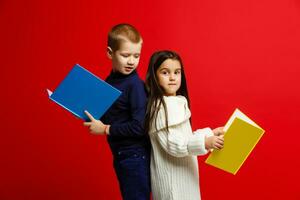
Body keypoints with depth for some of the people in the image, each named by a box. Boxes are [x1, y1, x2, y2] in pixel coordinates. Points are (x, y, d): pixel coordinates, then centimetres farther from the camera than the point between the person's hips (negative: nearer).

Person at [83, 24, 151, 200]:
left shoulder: (135, 85, -18)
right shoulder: (110, 81, 5)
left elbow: (140, 126, -25)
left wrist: (105, 129, -18)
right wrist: (89, 113, 0)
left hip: (135, 157, -8)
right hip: (120, 155, 8)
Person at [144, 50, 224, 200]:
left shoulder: (179, 102, 7)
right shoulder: (160, 107, -20)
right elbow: (172, 144, -25)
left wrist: (209, 133, 11)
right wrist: (204, 143, -32)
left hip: (184, 173, 9)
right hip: (171, 176, -9)